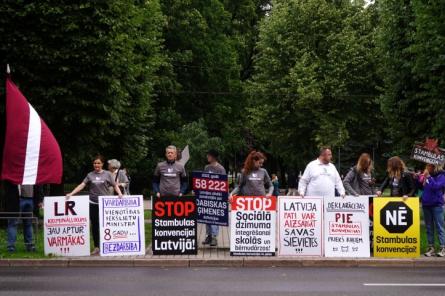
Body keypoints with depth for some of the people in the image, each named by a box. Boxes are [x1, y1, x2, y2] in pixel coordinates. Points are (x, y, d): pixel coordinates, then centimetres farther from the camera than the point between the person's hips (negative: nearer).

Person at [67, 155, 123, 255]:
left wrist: (119, 193, -16)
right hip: (93, 203, 2)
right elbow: (82, 185, 3)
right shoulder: (90, 175, 7)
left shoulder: (107, 174, 3)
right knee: (94, 225, 5)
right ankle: (96, 247, 11)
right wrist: (71, 194, -7)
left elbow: (115, 185, 3)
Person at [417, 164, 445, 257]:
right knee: (429, 227, 9)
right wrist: (419, 178, 1)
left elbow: (436, 186, -21)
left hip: (437, 205, -5)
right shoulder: (425, 175, 7)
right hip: (426, 204, 5)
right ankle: (431, 247, 14)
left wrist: (429, 177, -23)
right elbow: (420, 187, 15)